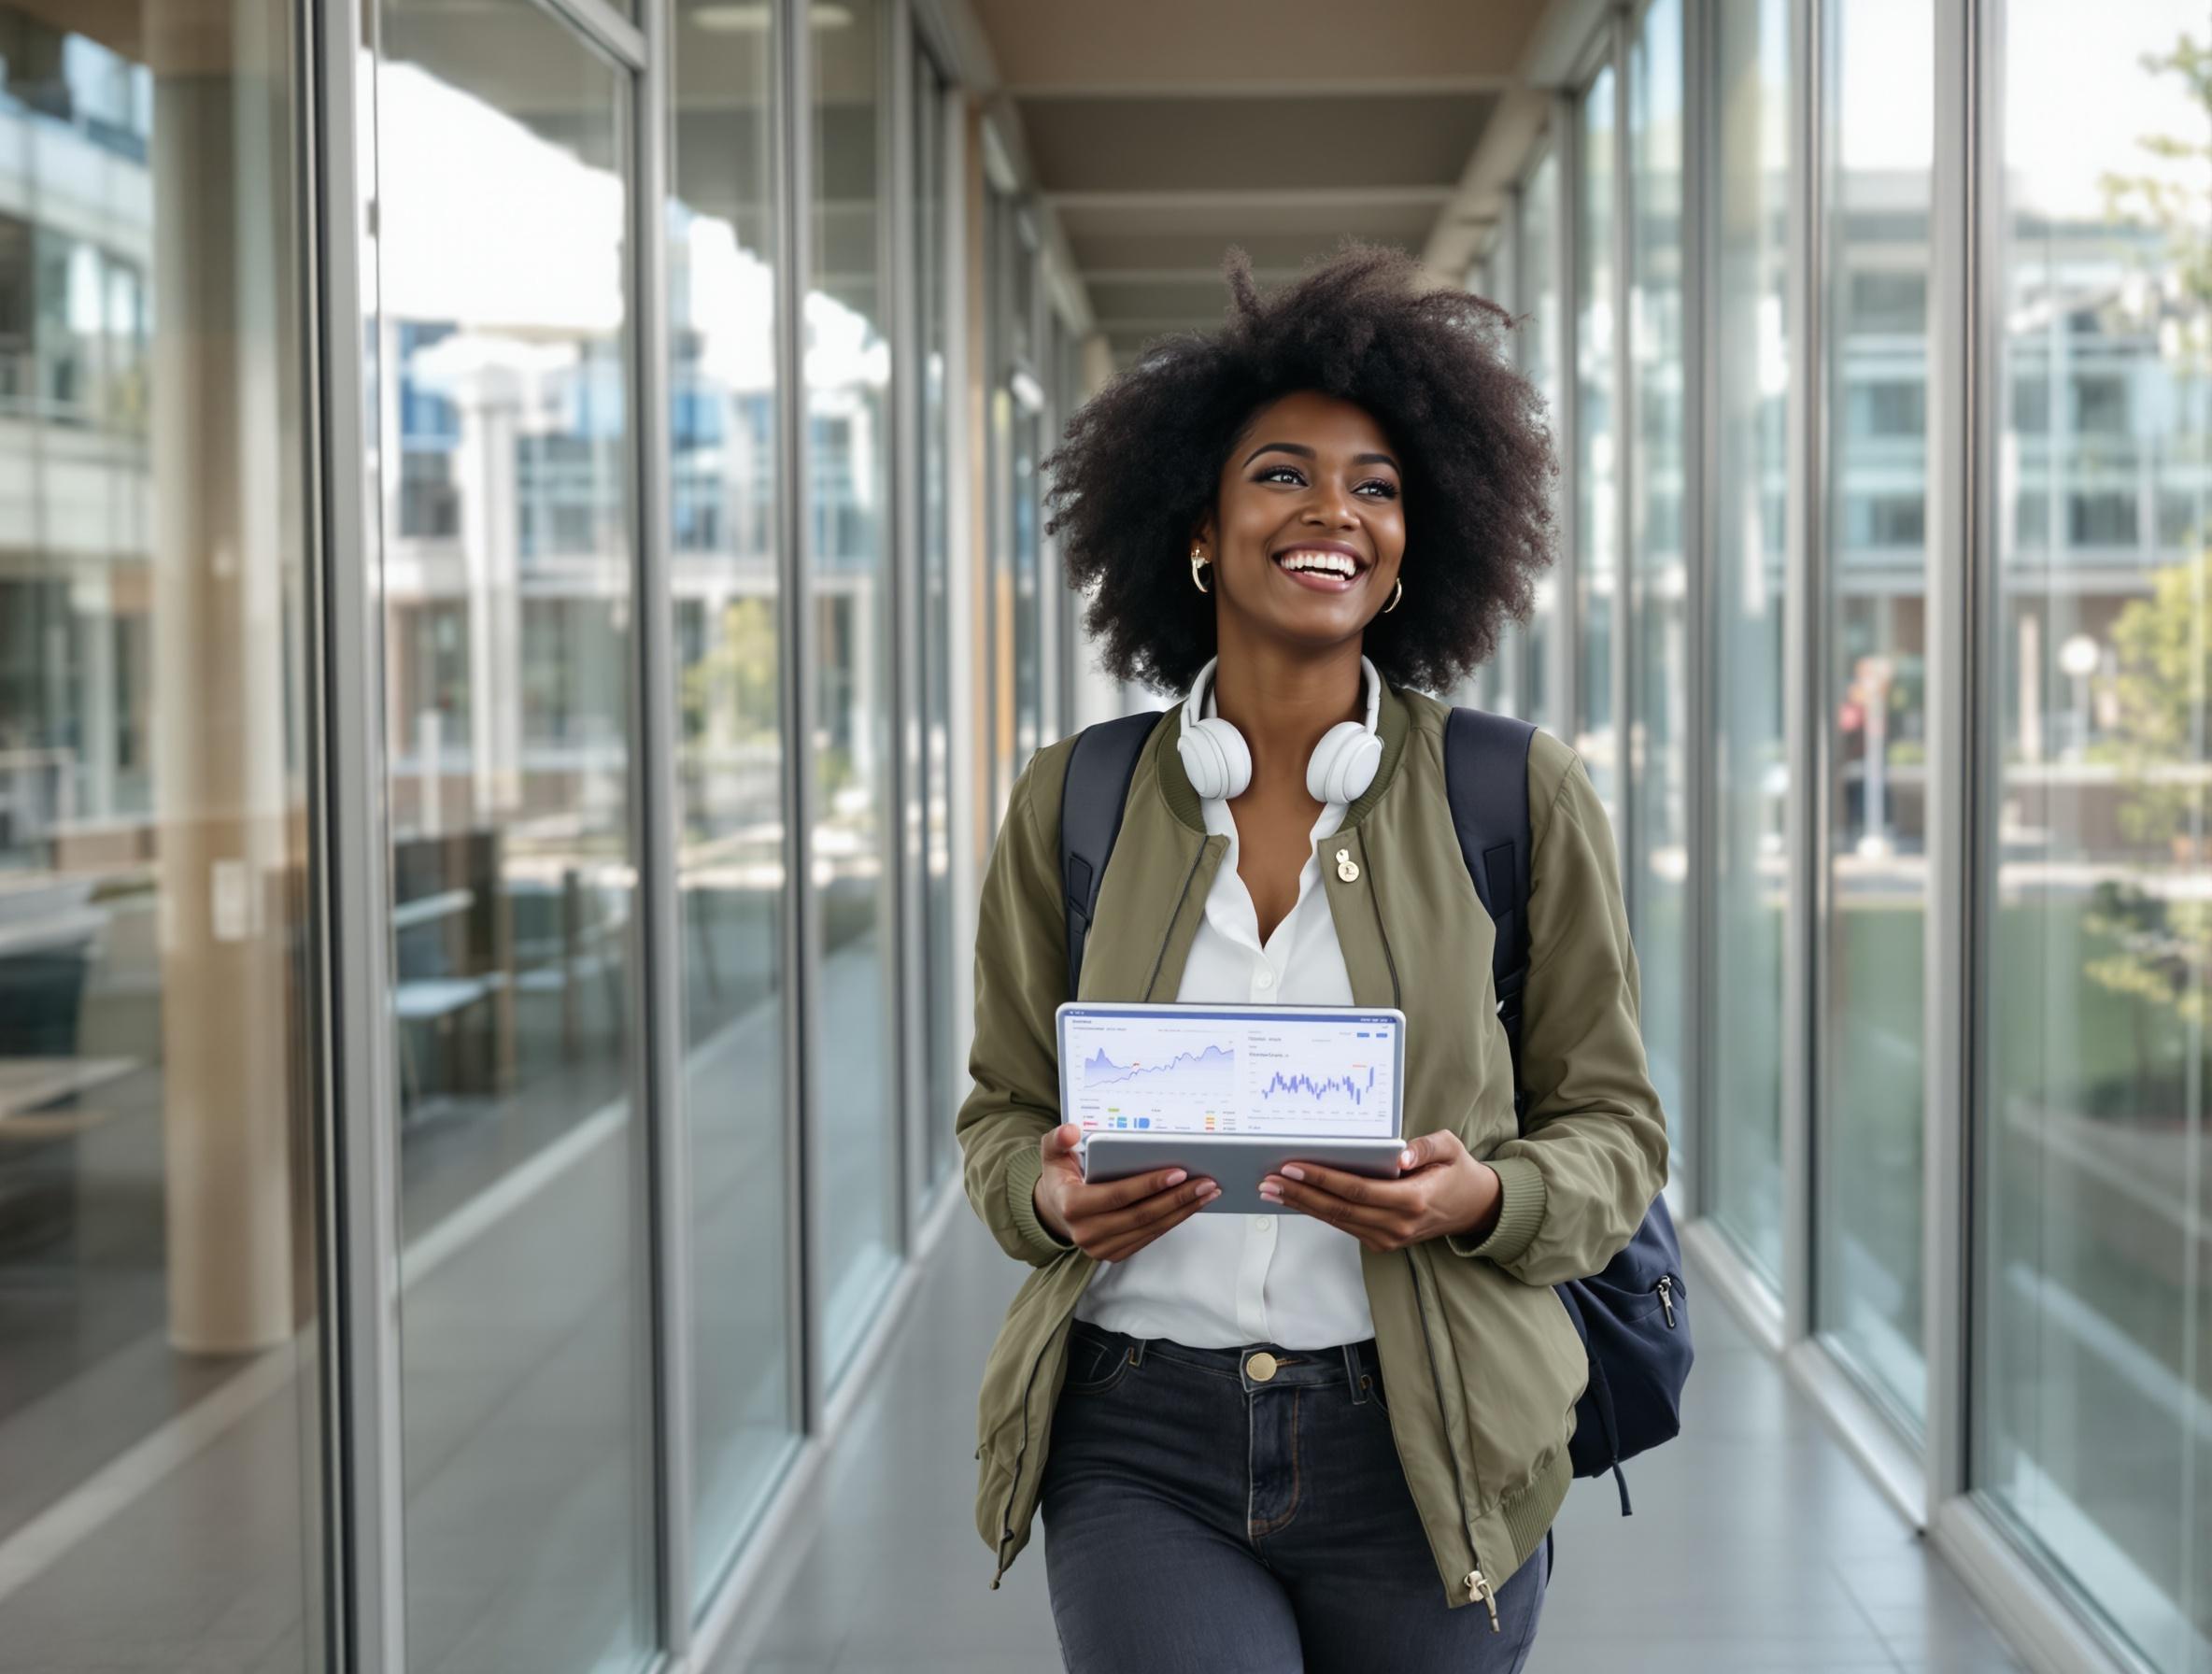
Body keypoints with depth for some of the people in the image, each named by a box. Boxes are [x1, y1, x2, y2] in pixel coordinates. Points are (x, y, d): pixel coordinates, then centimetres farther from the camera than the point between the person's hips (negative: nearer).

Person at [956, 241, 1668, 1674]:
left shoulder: (1523, 800, 1)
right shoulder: (1074, 805, 5)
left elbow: (1613, 1129, 5)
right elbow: (1004, 1113, 13)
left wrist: (1481, 1197, -16)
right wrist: (1053, 1194, -10)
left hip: (1419, 1449, 0)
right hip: (1142, 1445, 0)